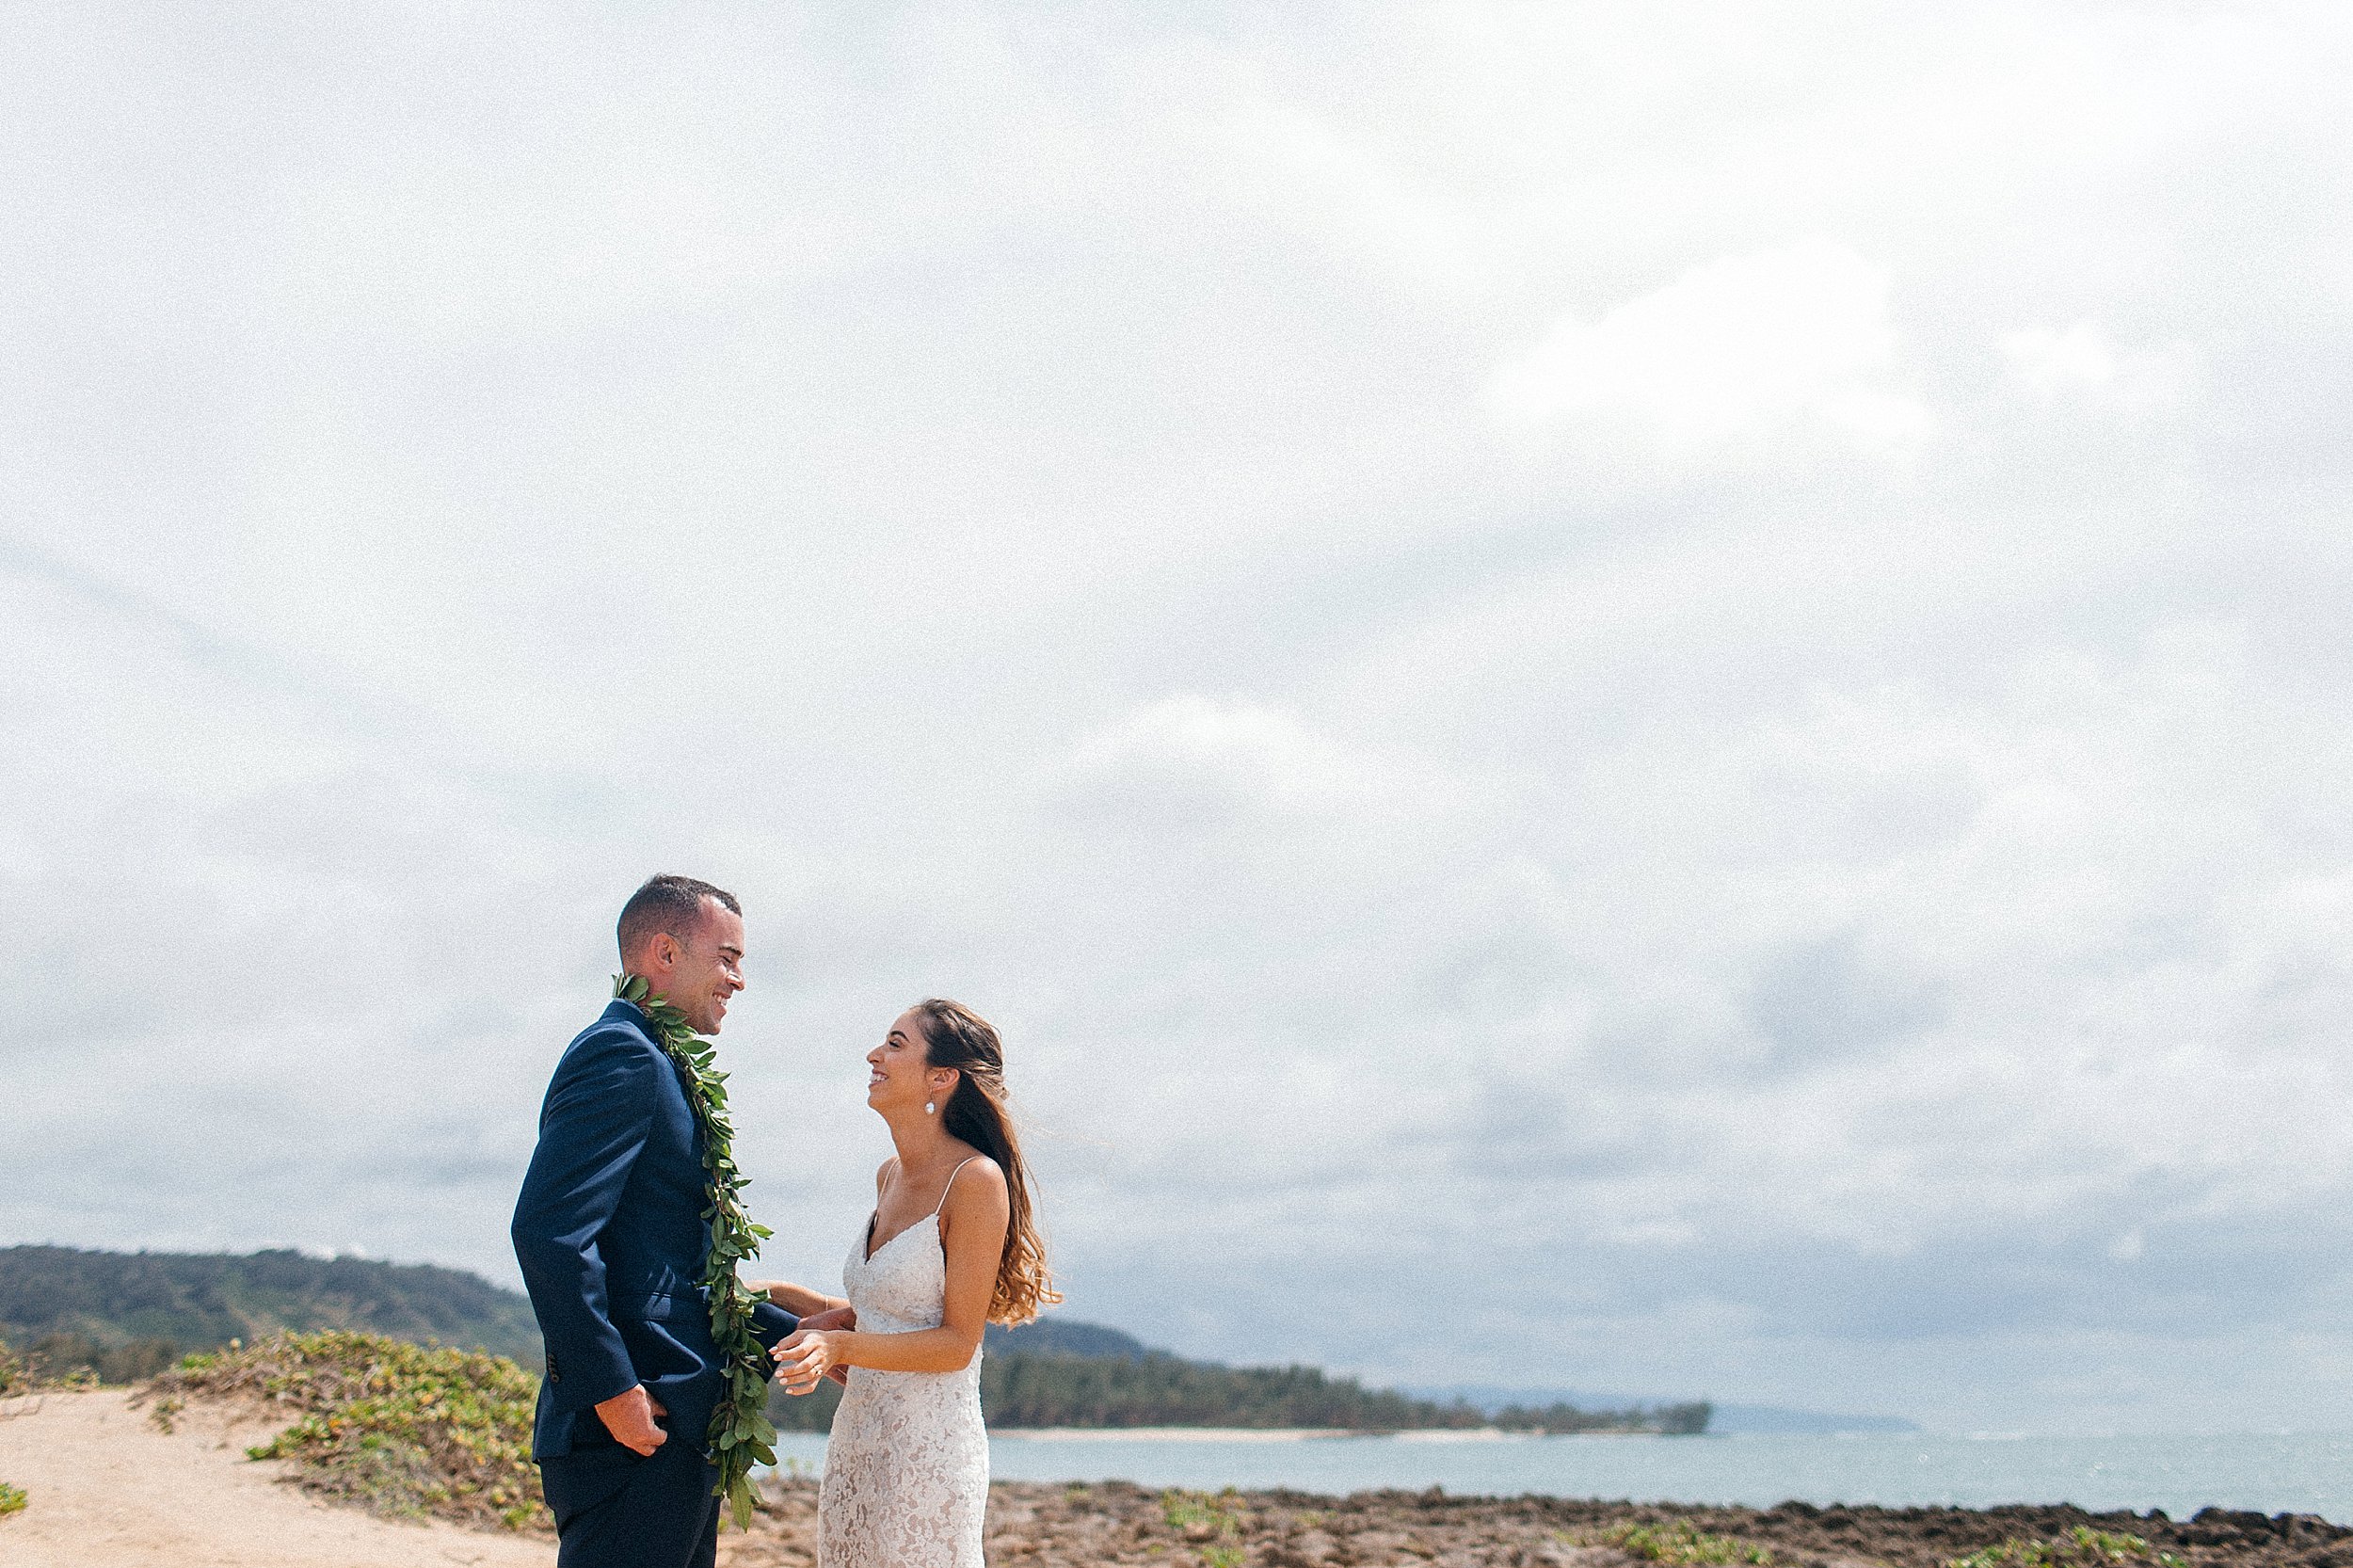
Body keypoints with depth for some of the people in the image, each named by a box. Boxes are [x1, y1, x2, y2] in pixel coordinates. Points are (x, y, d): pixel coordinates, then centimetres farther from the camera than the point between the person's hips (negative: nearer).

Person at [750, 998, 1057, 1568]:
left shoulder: (976, 1180, -14)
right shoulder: (891, 1176, 11)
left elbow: (957, 1342, -14)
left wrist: (841, 1346, -23)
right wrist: (773, 1293, 16)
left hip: (929, 1453, -8)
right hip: (856, 1445, 8)